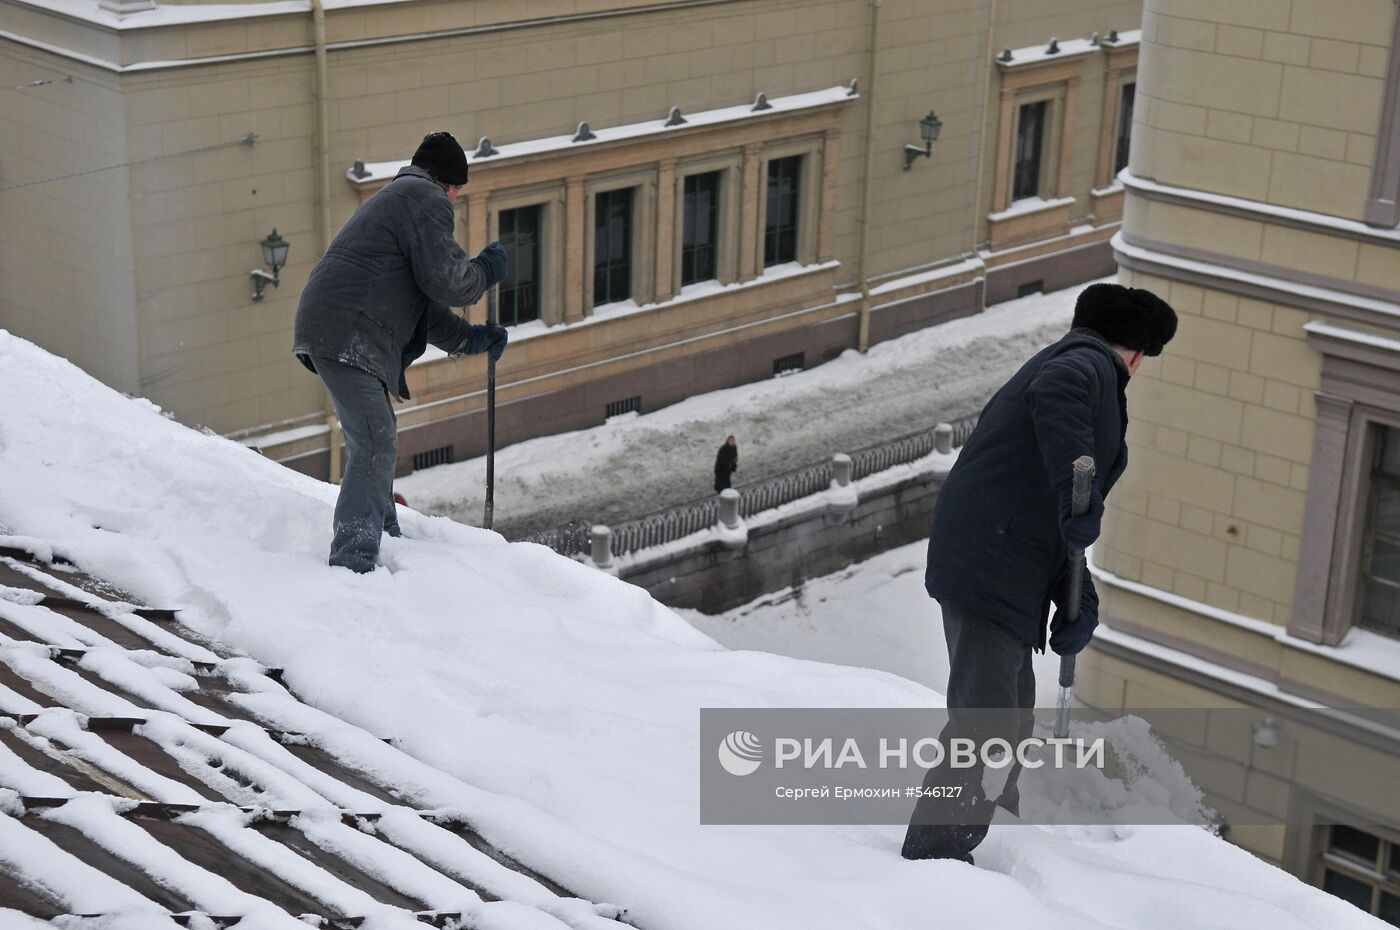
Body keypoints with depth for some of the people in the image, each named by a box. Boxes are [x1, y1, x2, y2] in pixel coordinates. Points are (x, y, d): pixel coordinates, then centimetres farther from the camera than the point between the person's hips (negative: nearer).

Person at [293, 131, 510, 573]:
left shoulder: (394, 197, 32)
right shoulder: (427, 200, -2)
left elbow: (417, 298, 31)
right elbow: (444, 281, -12)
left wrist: (467, 338, 26)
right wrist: (486, 271, 8)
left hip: (328, 332, 11)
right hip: (347, 336, -11)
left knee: (371, 442, 24)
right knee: (376, 445, -16)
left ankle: (385, 536, 38)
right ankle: (352, 562, -22)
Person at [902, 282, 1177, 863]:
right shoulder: (1089, 363, -2)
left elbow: (1051, 522, 22)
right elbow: (1056, 396, -30)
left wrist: (1079, 599, 10)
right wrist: (1081, 494, -33)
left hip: (1010, 570, 11)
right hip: (990, 565, -11)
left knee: (1012, 713, 22)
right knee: (986, 720, -11)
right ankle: (936, 849, -8)